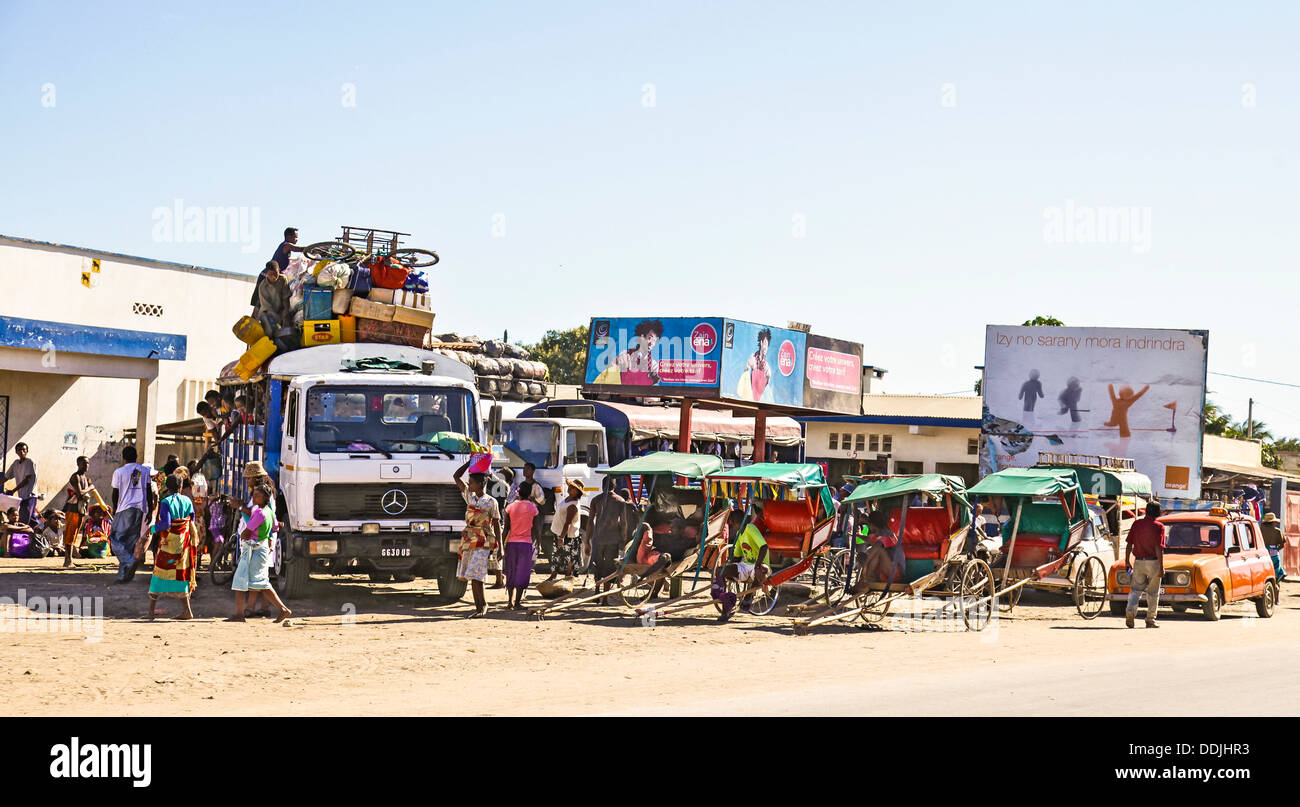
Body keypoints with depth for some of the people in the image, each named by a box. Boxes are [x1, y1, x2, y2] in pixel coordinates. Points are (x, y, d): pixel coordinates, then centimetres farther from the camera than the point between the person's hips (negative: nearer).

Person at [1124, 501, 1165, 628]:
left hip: (1138, 562, 3)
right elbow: (1158, 548, -13)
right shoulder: (1158, 527, -8)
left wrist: (1127, 561, 13)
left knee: (1135, 589, 7)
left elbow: (1129, 545, 4)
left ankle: (1130, 610, -18)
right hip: (1153, 562, -3)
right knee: (1153, 592, 9)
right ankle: (1150, 619, 13)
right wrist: (1161, 567, -11)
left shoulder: (1136, 524, 2)